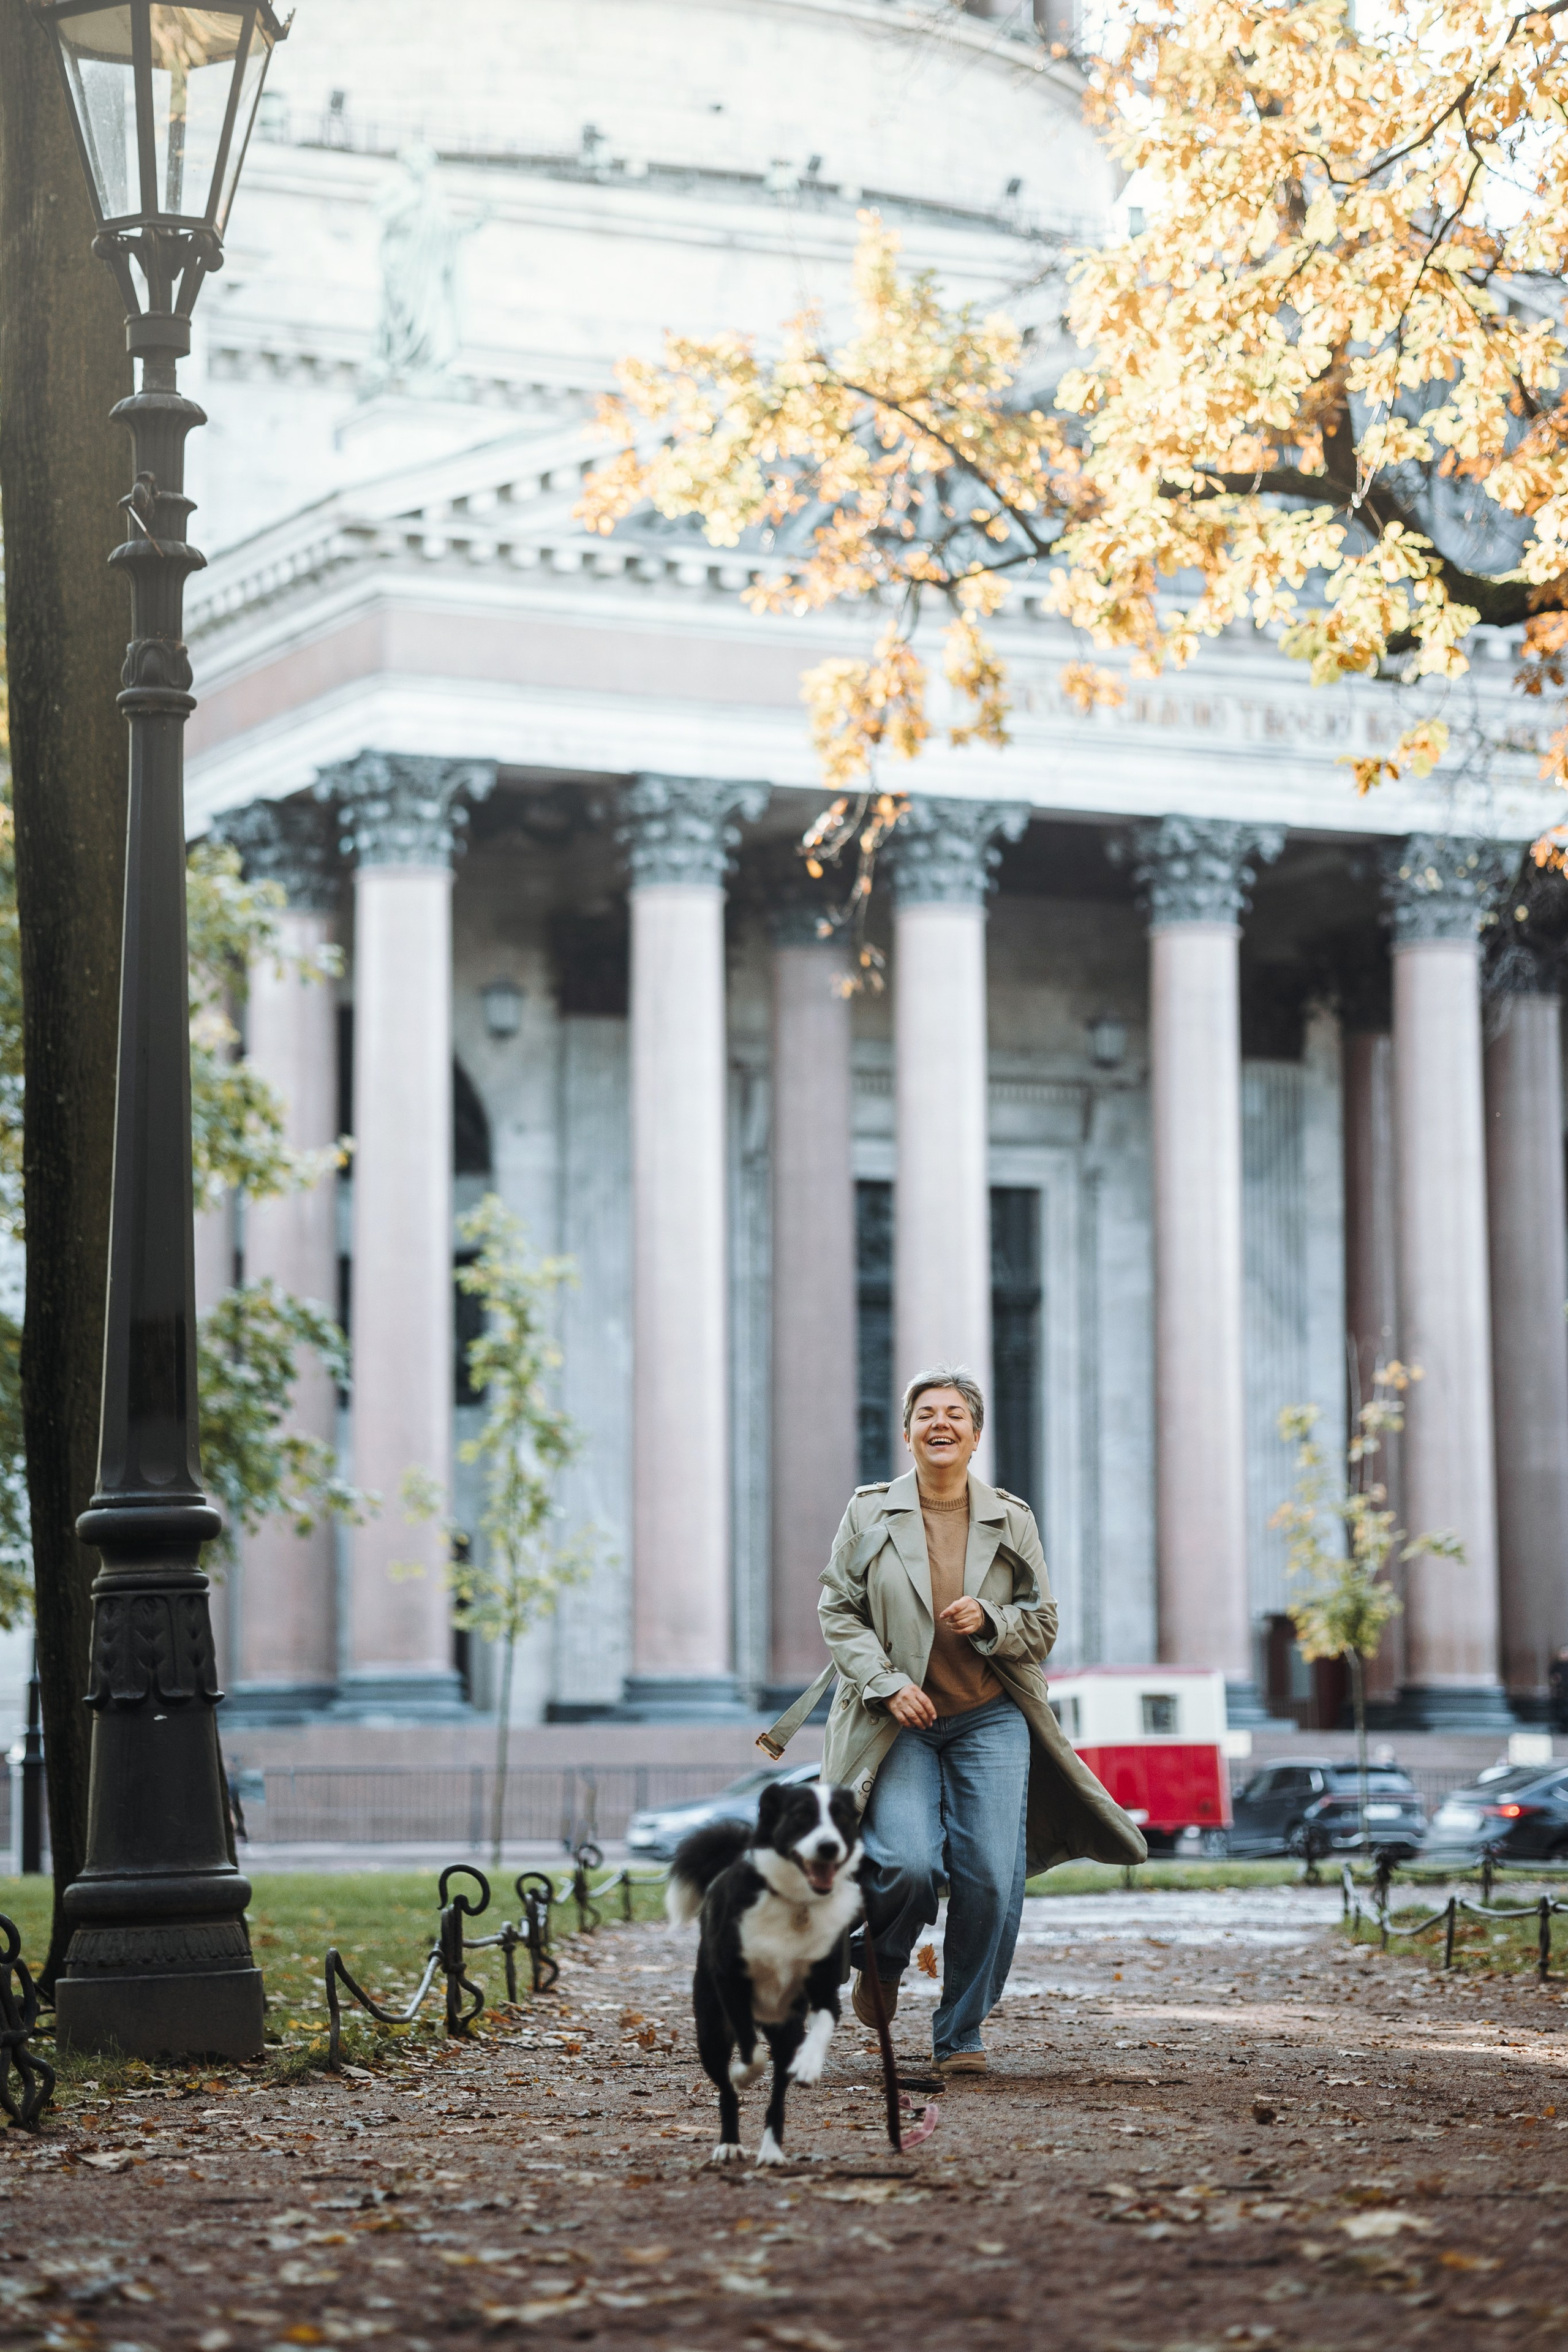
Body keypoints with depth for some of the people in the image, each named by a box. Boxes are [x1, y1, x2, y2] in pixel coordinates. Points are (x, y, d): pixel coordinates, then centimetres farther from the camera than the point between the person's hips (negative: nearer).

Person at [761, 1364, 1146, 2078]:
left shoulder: (1011, 1521, 7)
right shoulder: (869, 1513, 3)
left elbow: (1043, 1625, 10)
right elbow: (837, 1612, 4)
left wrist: (989, 1621, -11)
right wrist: (888, 1683, -10)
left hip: (991, 1720, 2)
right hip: (899, 1724, -2)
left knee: (992, 1879, -7)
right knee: (909, 1864, -20)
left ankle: (961, 2036, 9)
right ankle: (879, 1962, 14)